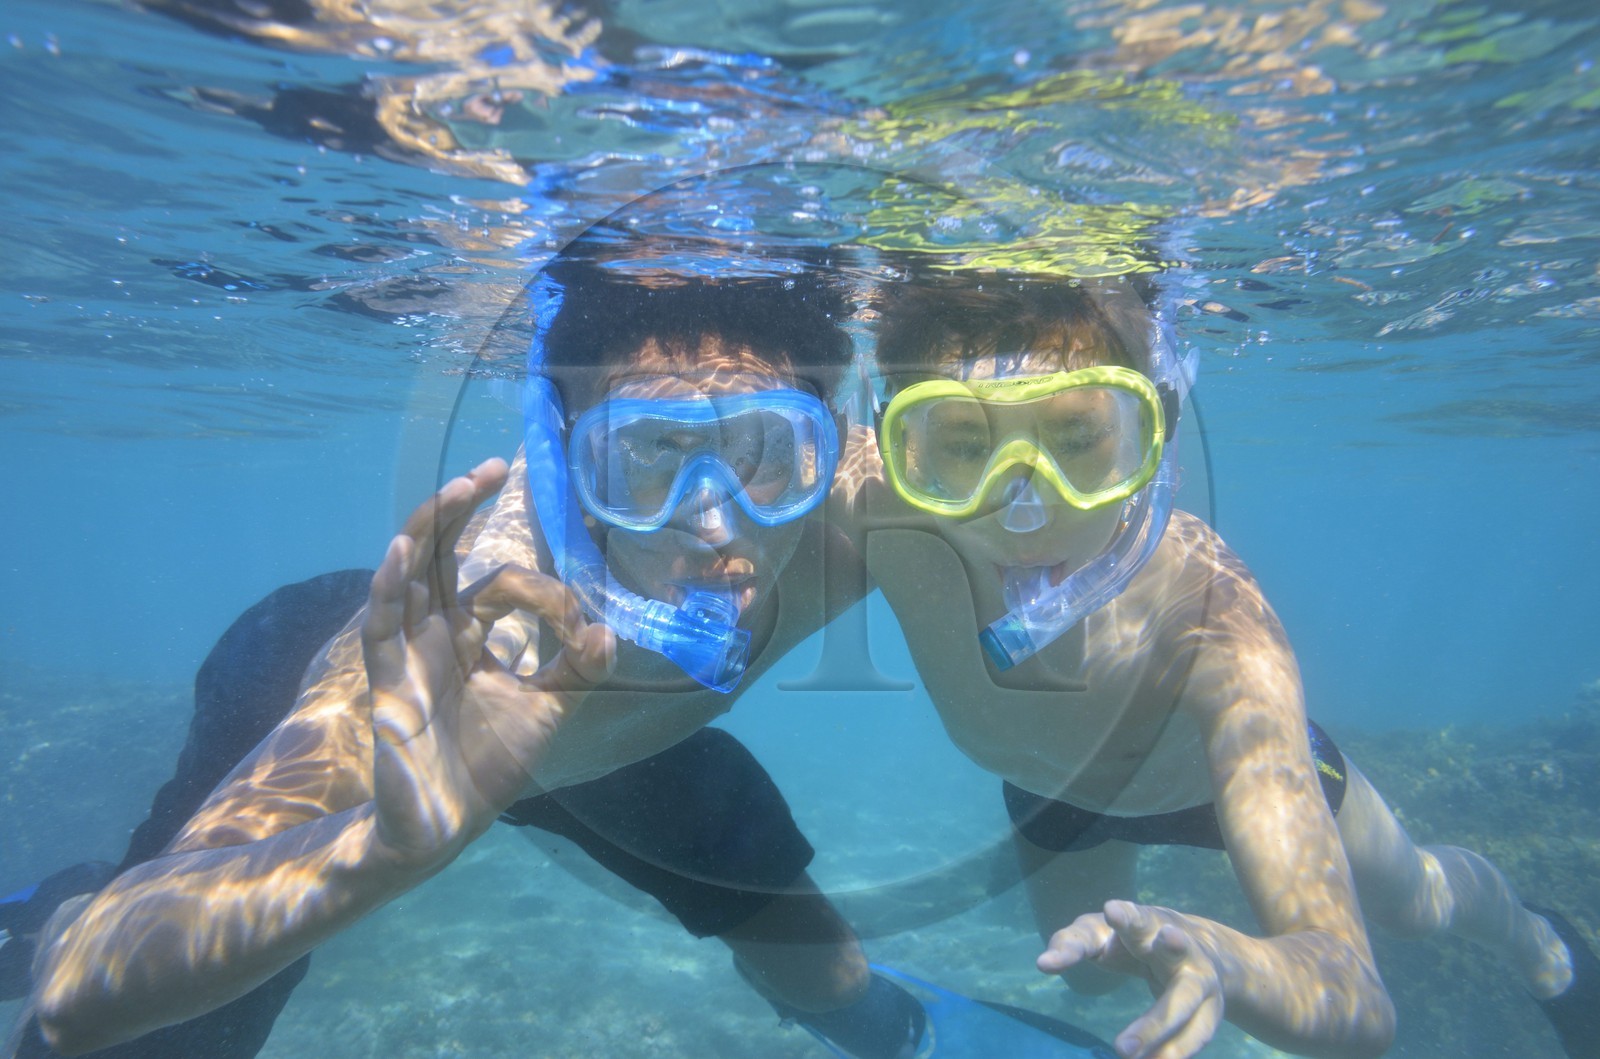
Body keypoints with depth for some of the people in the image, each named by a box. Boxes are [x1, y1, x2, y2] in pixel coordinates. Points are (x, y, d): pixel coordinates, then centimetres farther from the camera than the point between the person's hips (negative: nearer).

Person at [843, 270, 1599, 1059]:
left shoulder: (1209, 620, -46)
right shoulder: (878, 514, -41)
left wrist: (1219, 959, -67)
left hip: (1221, 760, -1)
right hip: (1049, 789, 2)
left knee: (1412, 905, 27)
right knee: (1090, 977, 30)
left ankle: (1534, 944, 64)